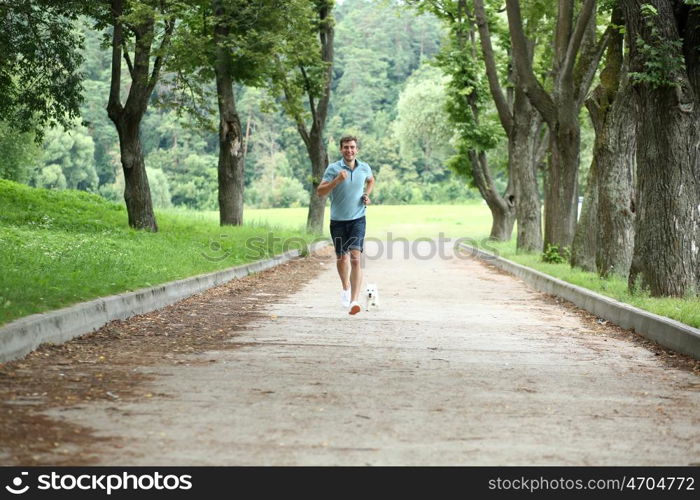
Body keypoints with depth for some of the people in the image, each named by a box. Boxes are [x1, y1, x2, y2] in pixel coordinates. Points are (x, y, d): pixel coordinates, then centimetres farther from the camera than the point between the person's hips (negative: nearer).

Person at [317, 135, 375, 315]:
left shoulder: (364, 168, 2)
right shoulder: (333, 168, -7)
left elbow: (371, 180, 26)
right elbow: (320, 191, -15)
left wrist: (367, 195, 8)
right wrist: (337, 180, -28)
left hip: (357, 219, 0)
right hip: (338, 221, 0)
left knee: (355, 259, -16)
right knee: (341, 258, 12)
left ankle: (354, 301, -22)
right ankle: (346, 288, 42)